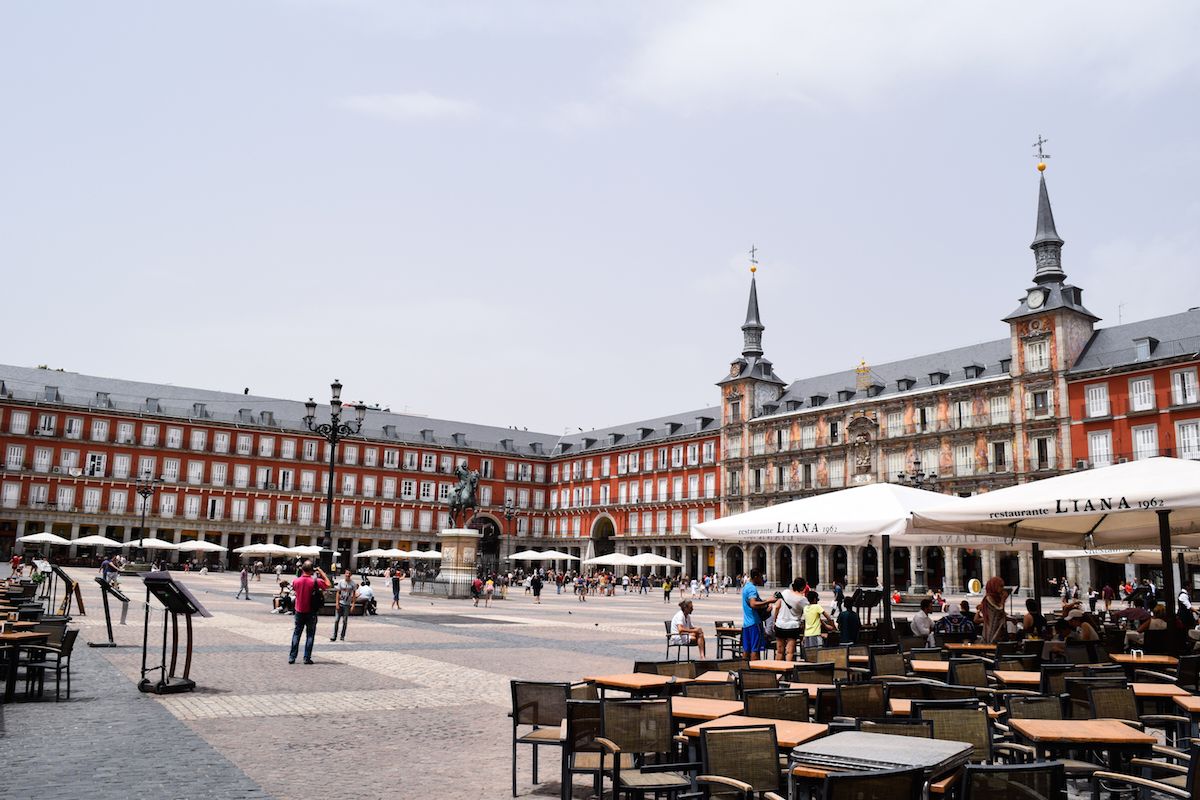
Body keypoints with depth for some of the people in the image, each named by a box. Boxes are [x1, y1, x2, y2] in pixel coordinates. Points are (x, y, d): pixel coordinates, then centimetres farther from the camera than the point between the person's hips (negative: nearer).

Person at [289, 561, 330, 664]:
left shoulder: (296, 581, -7)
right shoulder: (315, 582, -15)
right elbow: (328, 584, -1)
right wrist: (321, 571, 1)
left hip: (299, 612, 2)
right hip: (311, 613, -2)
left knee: (296, 634, 11)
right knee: (310, 635, 6)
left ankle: (292, 657, 9)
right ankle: (307, 658, 4)